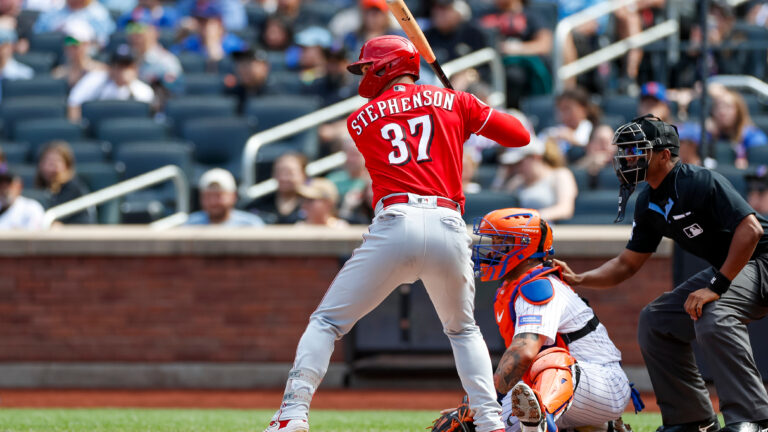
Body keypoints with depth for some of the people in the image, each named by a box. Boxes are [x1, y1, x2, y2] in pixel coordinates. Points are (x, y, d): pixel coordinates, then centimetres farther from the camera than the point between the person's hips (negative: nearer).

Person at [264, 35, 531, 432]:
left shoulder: (360, 120, 15)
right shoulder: (452, 102, 15)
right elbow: (520, 136, 17)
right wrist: (474, 117, 35)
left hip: (395, 225, -2)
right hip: (448, 227, 2)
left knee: (326, 321, 6)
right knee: (462, 330, 24)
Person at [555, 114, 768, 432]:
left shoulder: (702, 183, -22)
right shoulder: (649, 204, 7)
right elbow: (628, 264, 15)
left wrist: (717, 286, -31)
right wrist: (578, 280, 0)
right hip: (723, 269, 10)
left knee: (712, 315, -34)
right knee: (655, 321, 8)